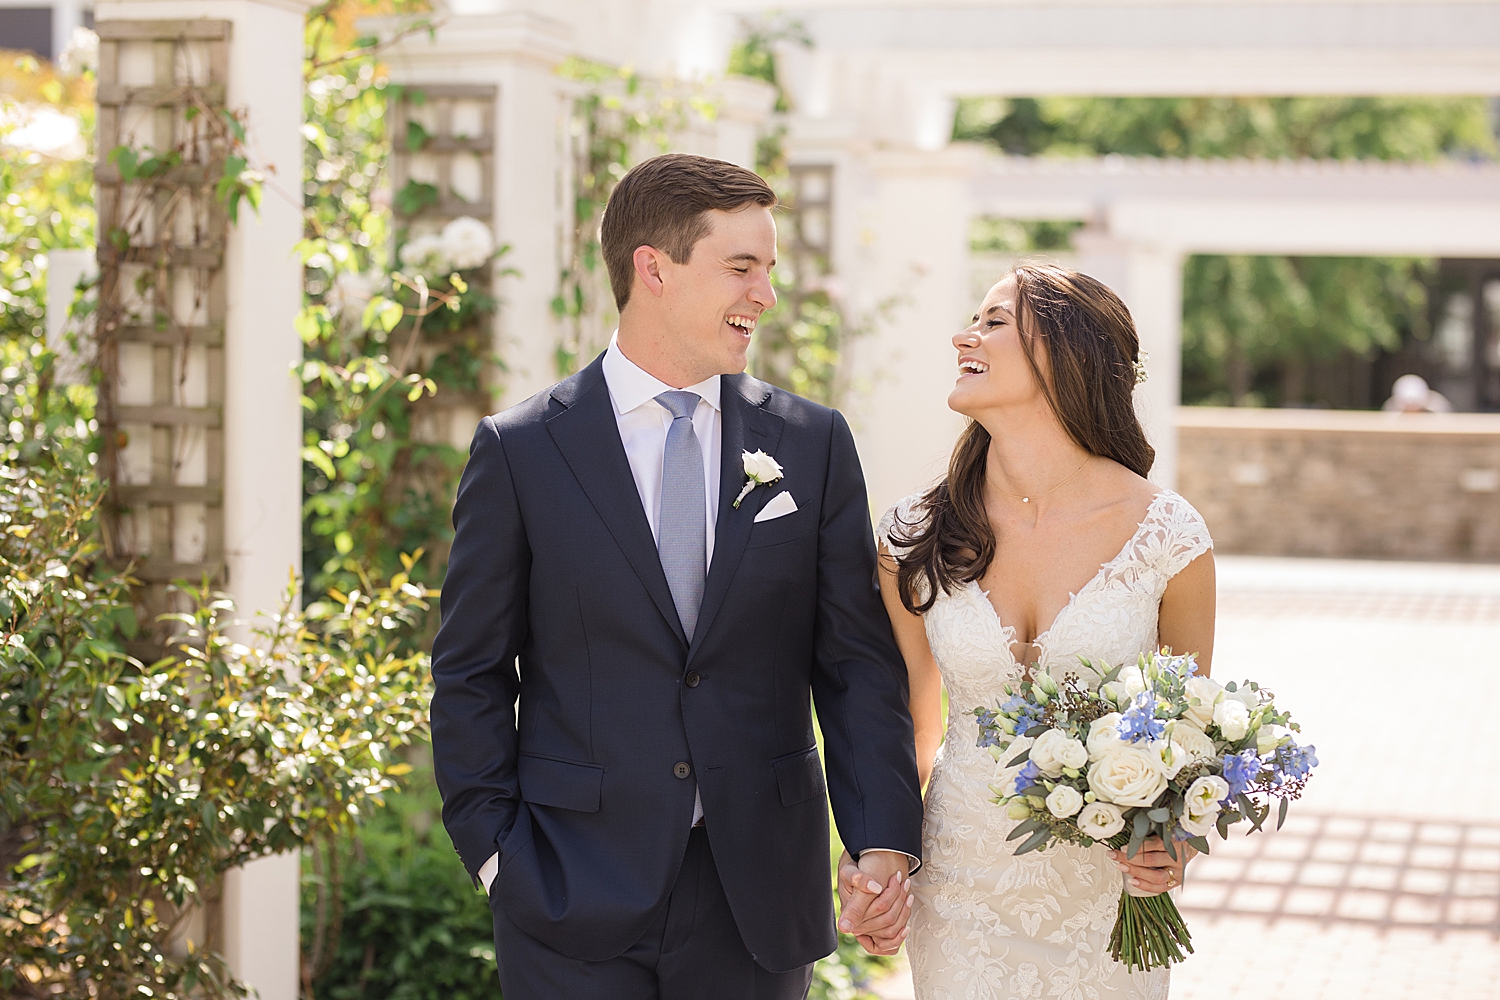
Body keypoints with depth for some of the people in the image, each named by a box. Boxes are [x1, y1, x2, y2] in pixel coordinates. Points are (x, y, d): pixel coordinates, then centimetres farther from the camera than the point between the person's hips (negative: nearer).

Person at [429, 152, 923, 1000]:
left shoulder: (814, 443, 4)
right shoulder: (519, 451, -2)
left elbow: (859, 662, 2)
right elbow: (472, 676, 2)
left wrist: (887, 837, -8)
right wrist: (496, 851, -5)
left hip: (759, 899, 2)